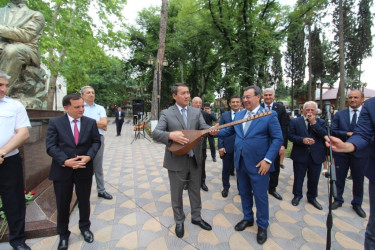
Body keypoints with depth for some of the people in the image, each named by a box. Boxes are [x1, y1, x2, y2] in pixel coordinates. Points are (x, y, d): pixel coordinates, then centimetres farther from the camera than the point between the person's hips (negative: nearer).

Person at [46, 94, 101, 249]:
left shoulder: (90, 122, -1)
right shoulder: (55, 123, -4)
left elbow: (96, 142, 0)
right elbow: (51, 146, -9)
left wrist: (89, 156, -17)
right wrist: (65, 161, -21)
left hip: (84, 169, 1)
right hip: (62, 170, -1)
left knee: (84, 201, 17)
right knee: (63, 204, 14)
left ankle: (85, 228, 41)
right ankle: (63, 234, 38)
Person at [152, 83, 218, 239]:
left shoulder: (196, 112, 5)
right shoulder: (166, 113, -6)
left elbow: (204, 127, -7)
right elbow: (155, 134, -15)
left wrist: (211, 131, -29)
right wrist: (171, 135, -32)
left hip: (195, 159, 3)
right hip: (176, 160, -3)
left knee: (195, 190, 19)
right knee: (177, 193, 14)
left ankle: (196, 217, 43)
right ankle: (179, 221, 38)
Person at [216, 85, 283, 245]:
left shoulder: (269, 115, -8)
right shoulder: (238, 115, 7)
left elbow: (278, 138, -11)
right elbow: (228, 131, 8)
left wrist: (268, 160, -18)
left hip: (258, 164, -5)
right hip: (240, 162, 5)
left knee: (260, 196, 10)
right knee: (244, 193, 19)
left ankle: (262, 226, 33)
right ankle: (248, 218, 42)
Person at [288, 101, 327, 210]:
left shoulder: (321, 122, 5)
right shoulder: (295, 121, -1)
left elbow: (325, 135, -10)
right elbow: (290, 136, -7)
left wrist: (314, 123, -13)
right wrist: (303, 140, -21)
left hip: (316, 156, 2)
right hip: (300, 155, -2)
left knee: (314, 179, 15)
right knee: (298, 178, 11)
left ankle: (312, 198, 35)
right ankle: (297, 196, 32)